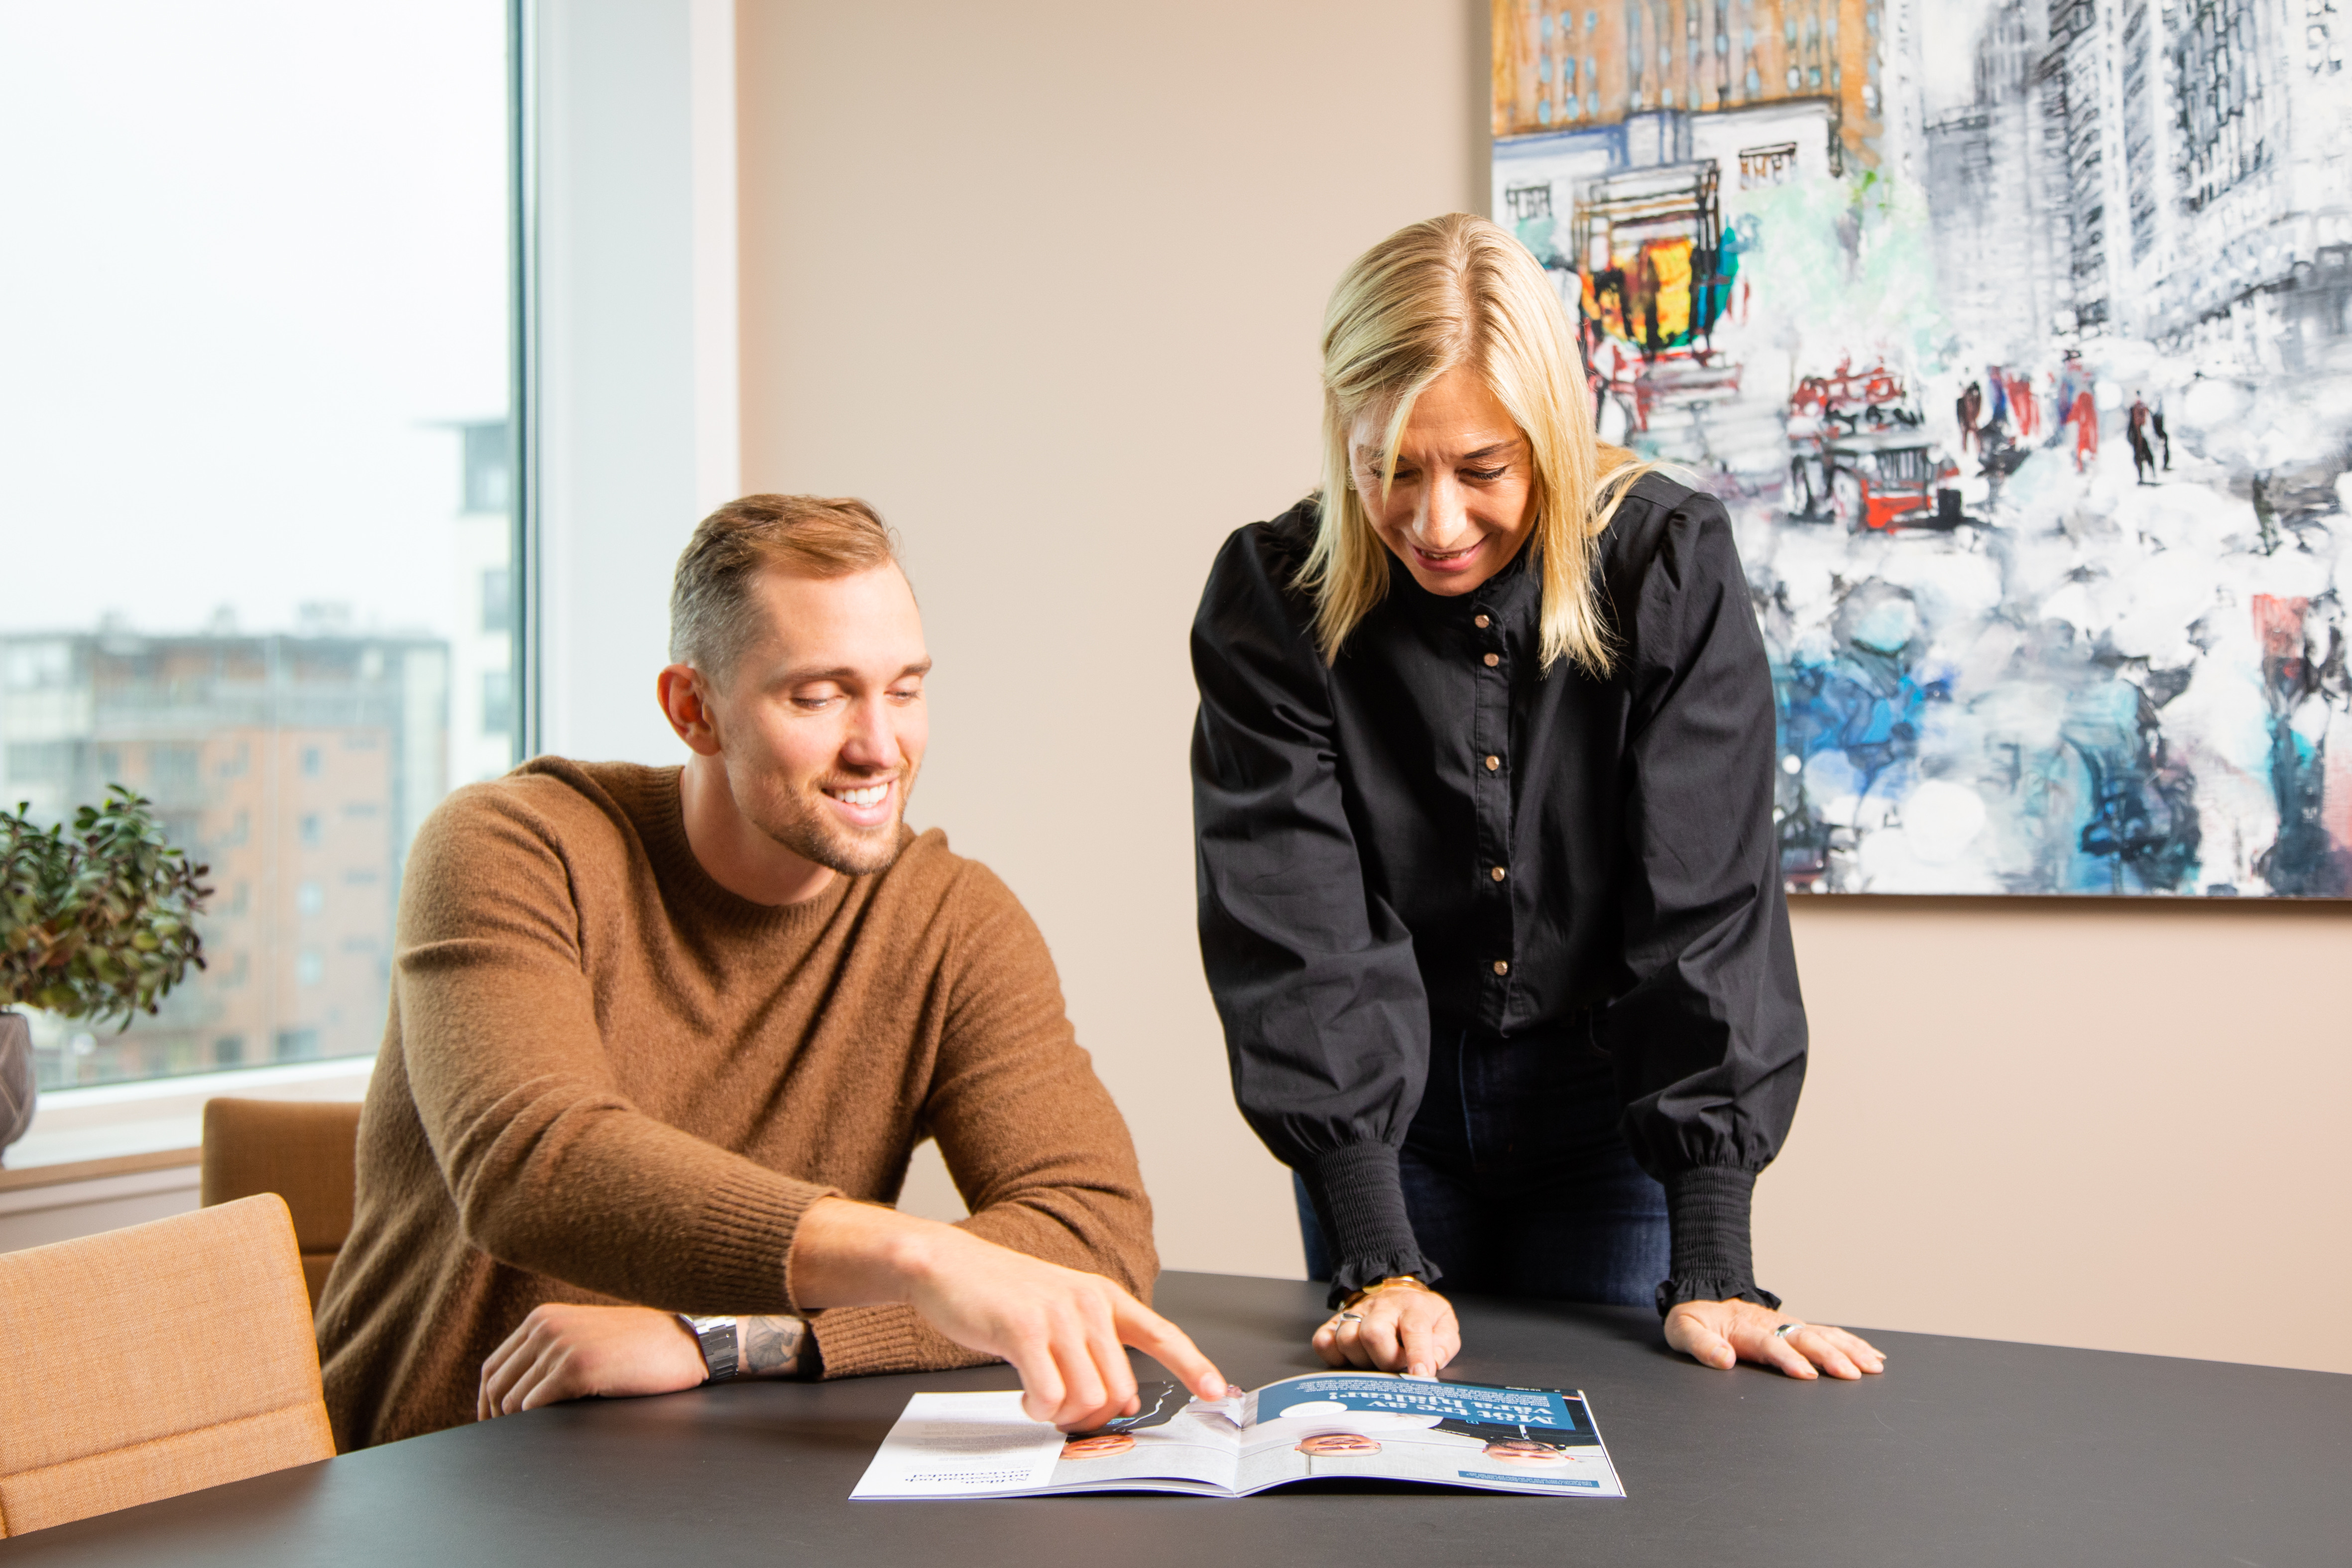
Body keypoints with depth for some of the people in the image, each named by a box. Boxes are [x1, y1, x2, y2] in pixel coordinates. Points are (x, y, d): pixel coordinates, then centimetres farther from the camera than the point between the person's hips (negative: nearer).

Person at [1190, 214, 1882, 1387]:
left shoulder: (1670, 565, -17)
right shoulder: (1270, 597, -16)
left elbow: (1708, 908, -20)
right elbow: (1299, 936, -20)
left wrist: (1711, 1273, -25)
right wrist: (1380, 1265, -27)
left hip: (1610, 1101, 0)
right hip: (1390, 1111, 1)